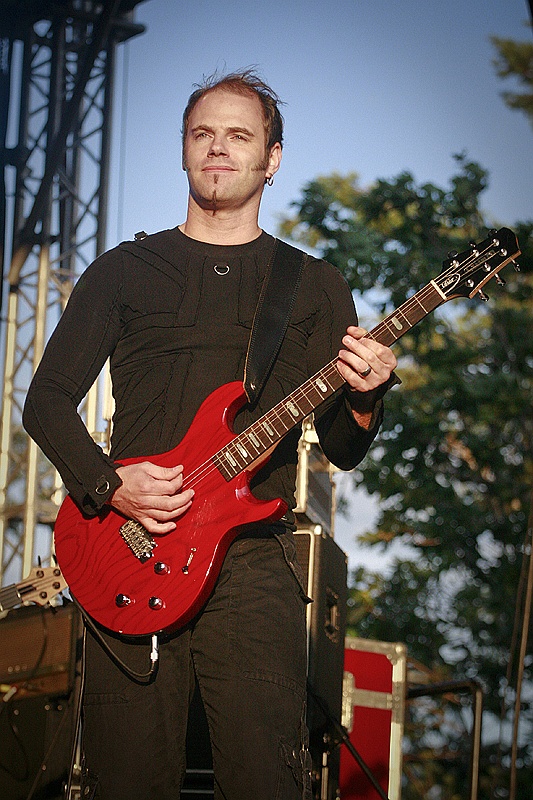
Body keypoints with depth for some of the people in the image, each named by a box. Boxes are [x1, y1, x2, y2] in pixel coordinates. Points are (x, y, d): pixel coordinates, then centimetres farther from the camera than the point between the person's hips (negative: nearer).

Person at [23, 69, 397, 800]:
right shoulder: (125, 271, 12)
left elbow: (342, 449, 11)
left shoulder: (314, 286, 13)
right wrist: (108, 484, -8)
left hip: (255, 567, 0)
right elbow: (48, 397, 9)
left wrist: (364, 398, -12)